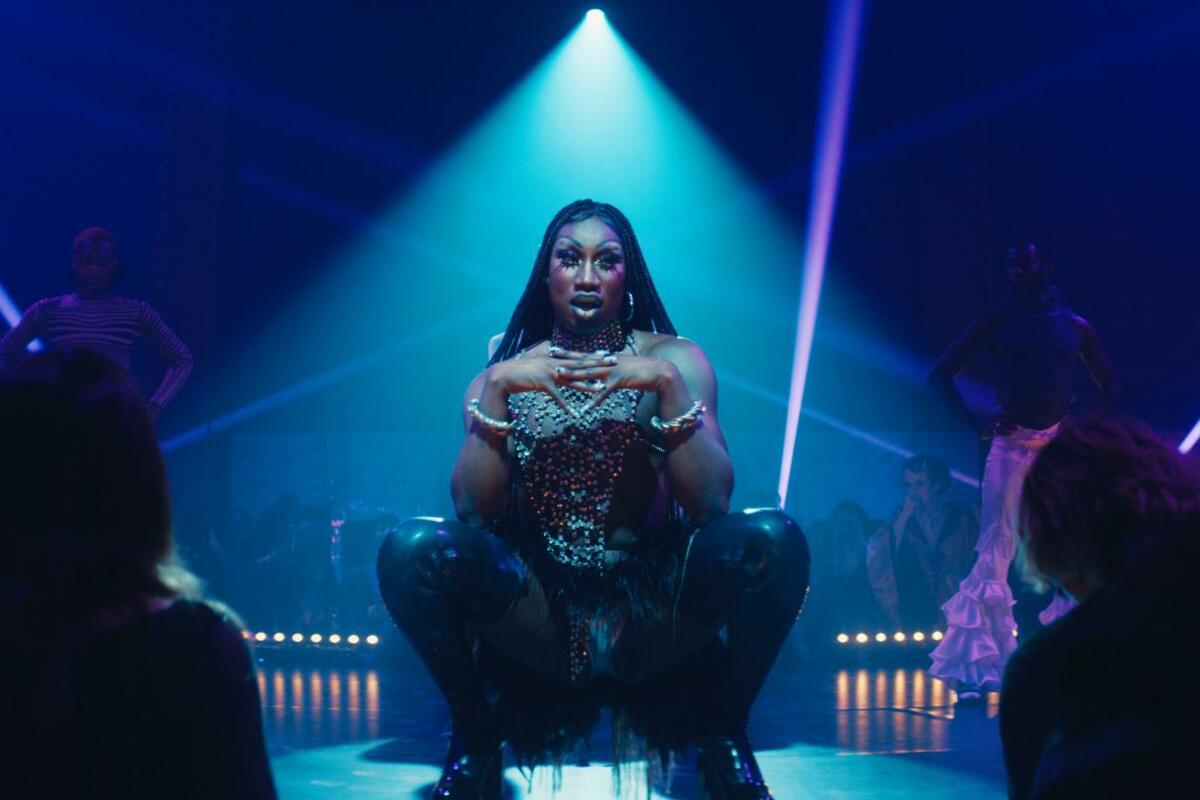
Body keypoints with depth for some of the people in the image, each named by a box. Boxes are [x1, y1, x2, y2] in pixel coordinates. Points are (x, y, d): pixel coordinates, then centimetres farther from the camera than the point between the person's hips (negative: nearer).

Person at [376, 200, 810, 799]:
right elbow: (472, 510, -9)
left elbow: (712, 503, -10)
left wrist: (668, 385, -21)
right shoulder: (504, 375, 5)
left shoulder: (672, 360, 2)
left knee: (772, 538, -28)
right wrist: (496, 390, -19)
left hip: (651, 619, 0)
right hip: (538, 612, 1)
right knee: (411, 548, -27)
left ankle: (725, 736, -6)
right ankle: (474, 738, -4)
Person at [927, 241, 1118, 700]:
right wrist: (975, 422, -6)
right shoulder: (998, 323, 5)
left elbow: (1108, 384, 20)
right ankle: (975, 666, -4)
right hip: (1011, 442, -2)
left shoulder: (1075, 327, 10)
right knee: (995, 550, -7)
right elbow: (940, 376, 5)